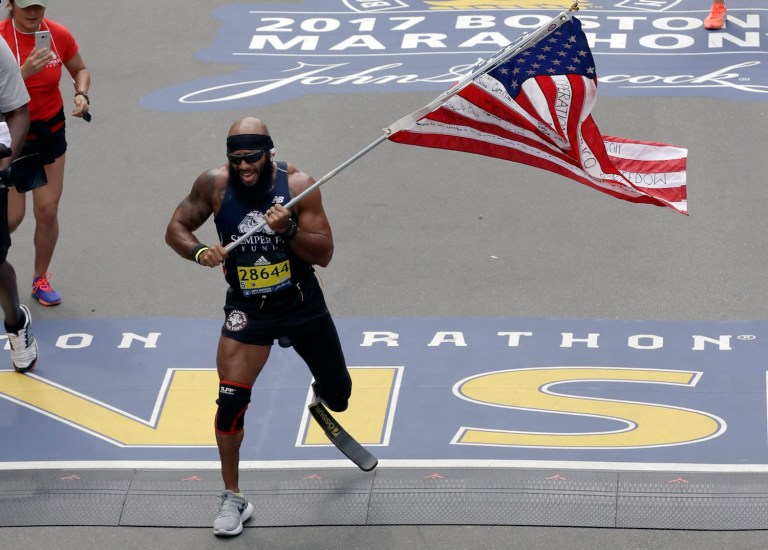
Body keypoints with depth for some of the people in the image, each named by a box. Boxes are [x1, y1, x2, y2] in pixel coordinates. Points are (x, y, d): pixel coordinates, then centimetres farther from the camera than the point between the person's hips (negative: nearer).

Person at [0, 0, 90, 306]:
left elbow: (80, 70, 10)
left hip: (50, 131, 3)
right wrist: (25, 71, -40)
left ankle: (41, 279, 25)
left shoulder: (59, 35, -8)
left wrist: (81, 94, -9)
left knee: (47, 211, 5)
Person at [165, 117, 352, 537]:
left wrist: (289, 230, -35)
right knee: (230, 400, -13)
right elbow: (176, 229, -5)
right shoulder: (214, 185, -14)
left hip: (303, 303, 0)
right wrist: (199, 251, -26)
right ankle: (232, 500, 1)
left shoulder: (298, 185, -18)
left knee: (338, 393, 15)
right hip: (247, 309, 0)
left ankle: (323, 396, 56)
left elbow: (324, 254, -17)